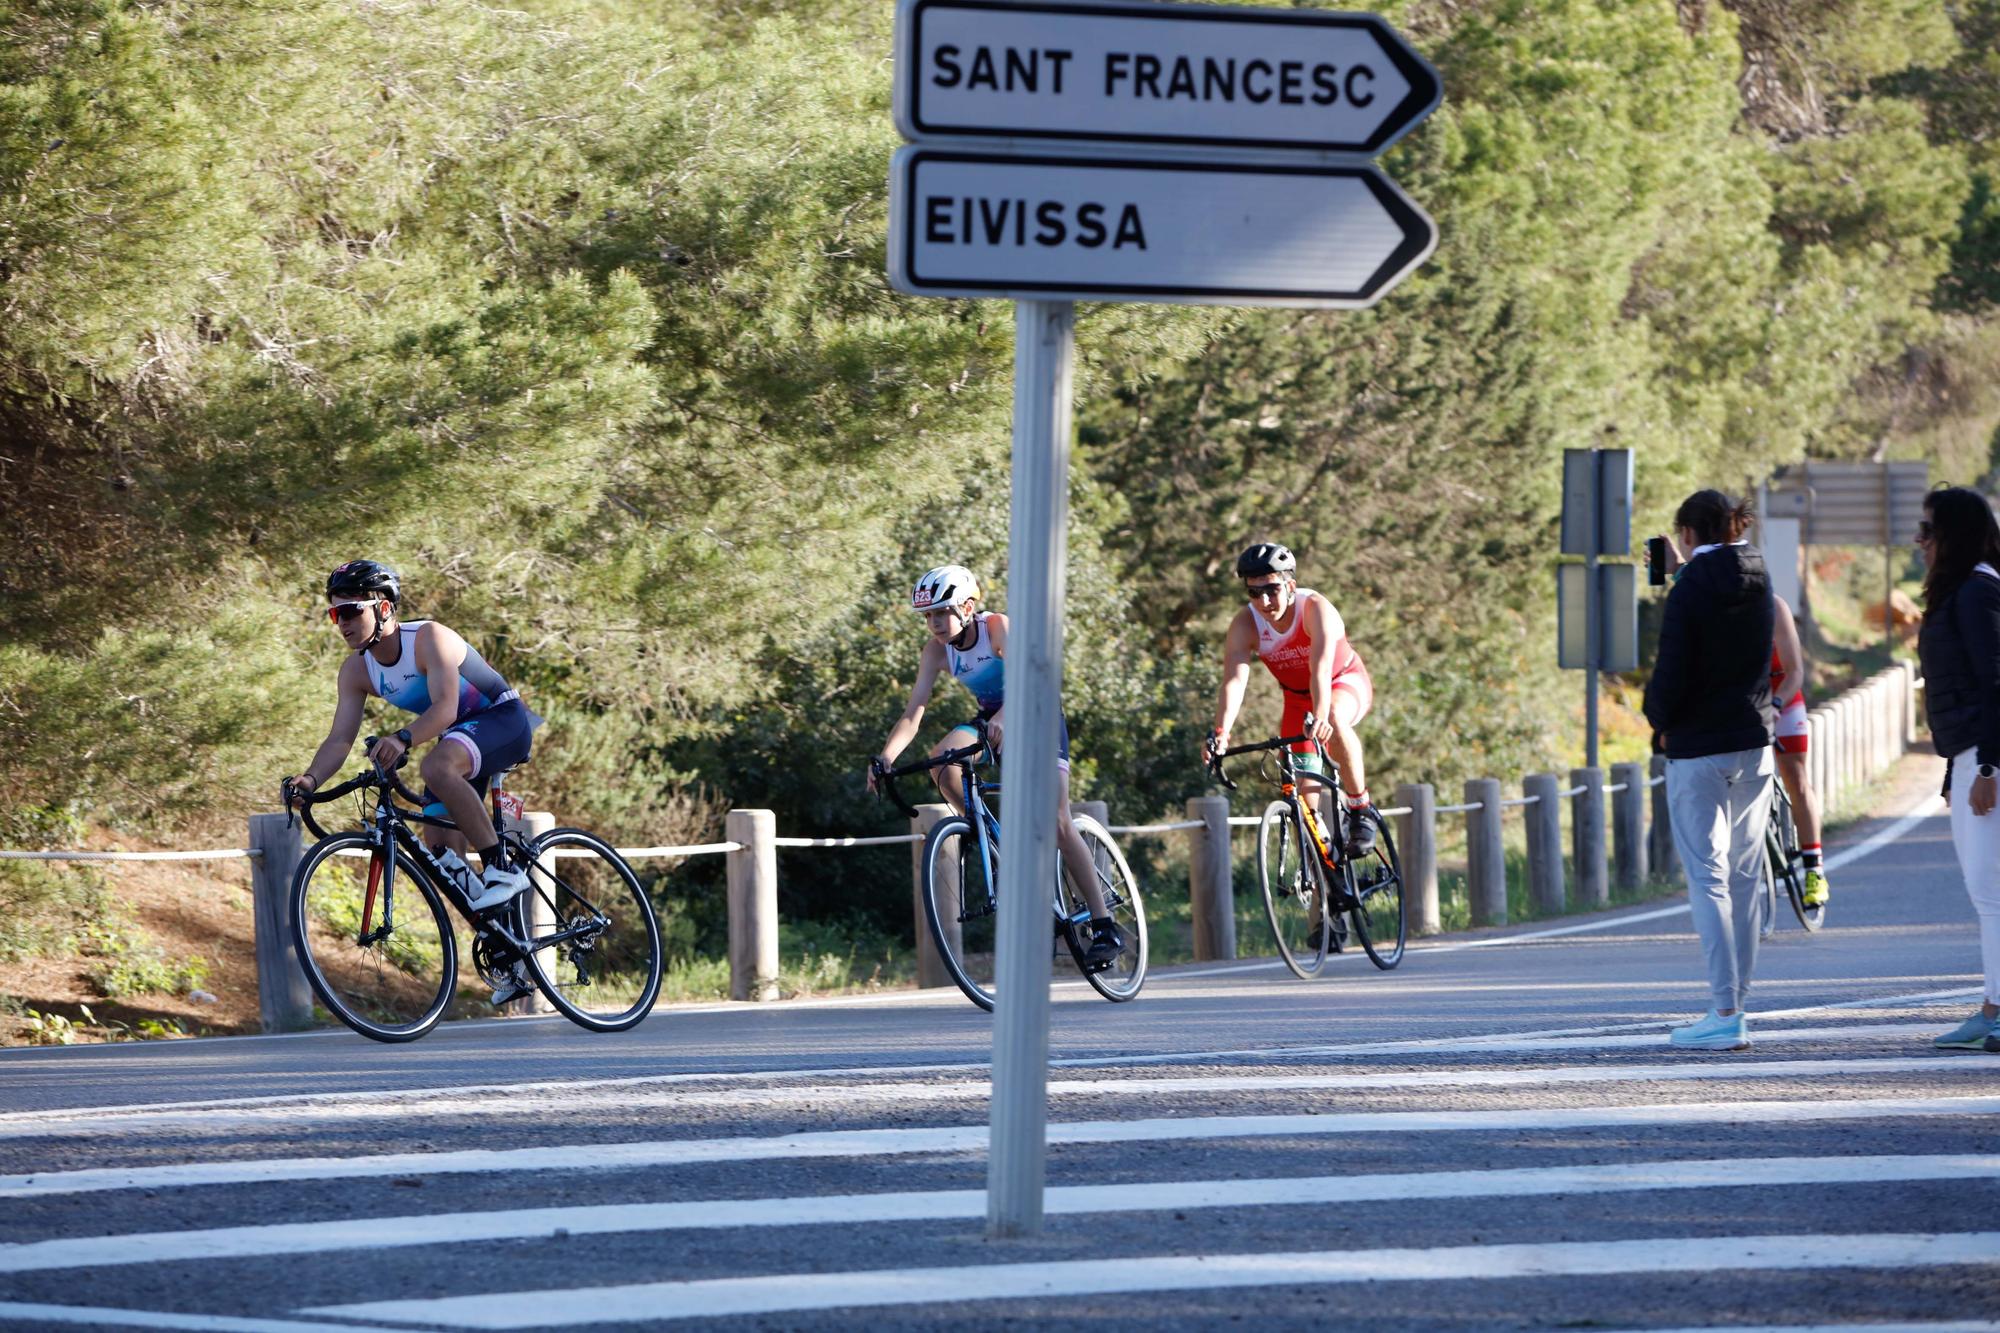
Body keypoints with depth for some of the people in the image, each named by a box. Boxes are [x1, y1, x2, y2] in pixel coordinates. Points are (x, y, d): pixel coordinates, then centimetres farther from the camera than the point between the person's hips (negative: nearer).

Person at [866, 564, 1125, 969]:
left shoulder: (997, 627, -26)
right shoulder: (936, 651, -12)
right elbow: (912, 714, -17)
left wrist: (1004, 716, -63)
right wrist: (885, 757, -34)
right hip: (991, 718, 5)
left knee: (1058, 823, -16)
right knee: (941, 759, -26)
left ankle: (1105, 927, -12)